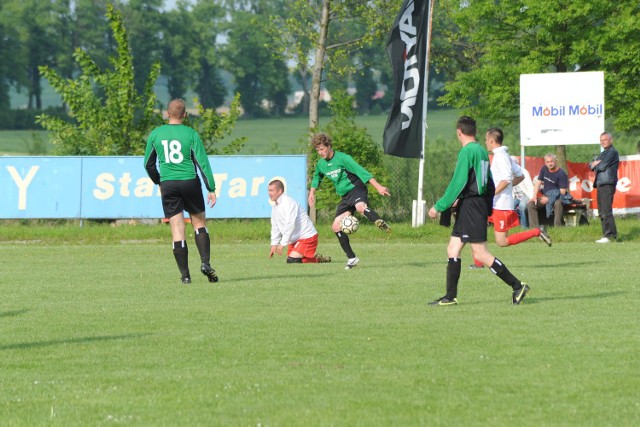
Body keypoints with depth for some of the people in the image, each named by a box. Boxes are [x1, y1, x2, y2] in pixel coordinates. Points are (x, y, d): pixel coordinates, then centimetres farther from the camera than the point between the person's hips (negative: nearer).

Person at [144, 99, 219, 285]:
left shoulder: (155, 134, 4)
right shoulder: (191, 134, -3)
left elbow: (149, 164, 12)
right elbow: (203, 162, -5)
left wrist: (158, 182, 29)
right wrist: (211, 189, -1)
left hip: (168, 185, 1)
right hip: (190, 182, -1)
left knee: (177, 230, 1)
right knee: (199, 223, 14)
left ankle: (185, 275, -2)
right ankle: (205, 262, -4)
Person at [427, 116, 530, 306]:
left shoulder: (467, 151, -14)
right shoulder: (482, 151, 13)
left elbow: (457, 184, -18)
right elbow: (489, 185, 18)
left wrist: (439, 206, -13)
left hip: (470, 206, -9)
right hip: (480, 204, 9)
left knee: (480, 254, -9)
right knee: (453, 249, 8)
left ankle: (517, 286, -7)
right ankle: (450, 296, 7)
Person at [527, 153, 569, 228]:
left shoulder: (561, 174, -15)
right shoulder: (544, 169, 4)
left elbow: (562, 192, -18)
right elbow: (538, 183, 8)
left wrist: (549, 199, -20)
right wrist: (535, 196, -6)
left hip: (558, 197, -6)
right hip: (545, 196, 6)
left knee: (558, 204, -41)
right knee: (531, 204, -16)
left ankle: (557, 227, -37)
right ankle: (534, 227, -18)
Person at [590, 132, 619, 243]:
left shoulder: (612, 152, -5)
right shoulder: (603, 153, 24)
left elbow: (602, 166, -14)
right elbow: (591, 166, 21)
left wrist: (595, 165, 6)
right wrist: (594, 163, -2)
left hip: (607, 184, -10)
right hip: (600, 185, 10)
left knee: (606, 211, -14)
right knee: (602, 212, 11)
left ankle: (610, 236, -16)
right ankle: (609, 234, 15)